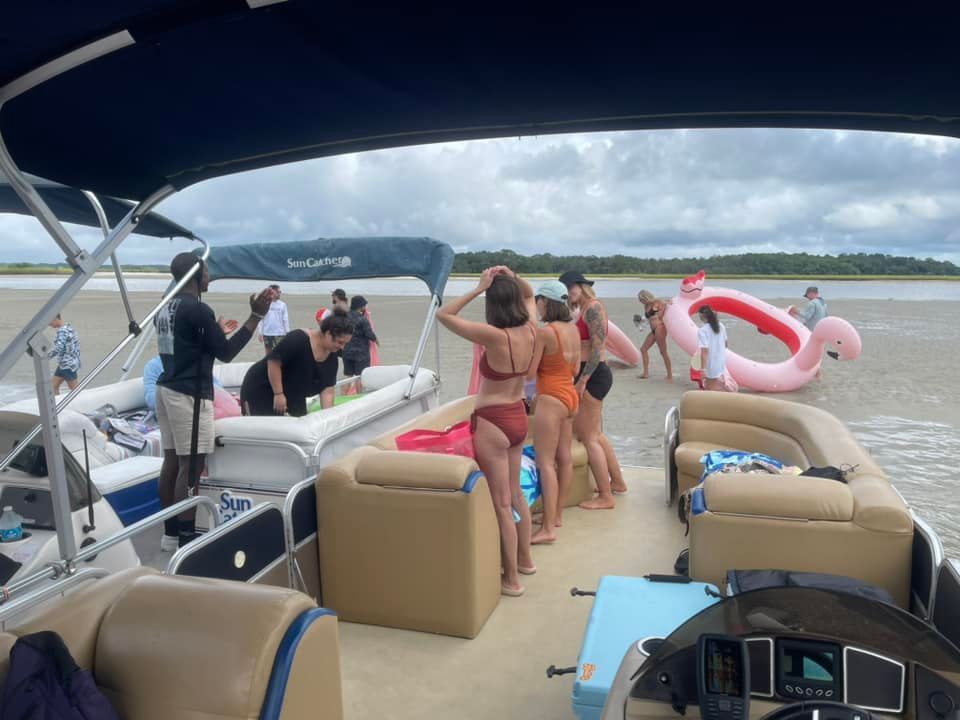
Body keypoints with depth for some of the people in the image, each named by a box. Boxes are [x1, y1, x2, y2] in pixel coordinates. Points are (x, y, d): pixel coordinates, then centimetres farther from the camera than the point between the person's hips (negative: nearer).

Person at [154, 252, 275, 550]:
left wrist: (216, 331, 31)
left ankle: (170, 532, 18)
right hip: (189, 394, -9)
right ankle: (186, 538, -1)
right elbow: (225, 353, -12)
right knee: (191, 466, -5)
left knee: (172, 460, 12)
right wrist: (256, 315, -13)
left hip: (167, 389, 9)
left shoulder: (164, 308, 12)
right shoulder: (198, 309, -15)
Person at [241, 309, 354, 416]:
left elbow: (327, 390, -5)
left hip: (293, 396, 8)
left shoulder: (332, 356, -5)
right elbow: (274, 361, -26)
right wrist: (278, 394, -25)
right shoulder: (298, 340, -28)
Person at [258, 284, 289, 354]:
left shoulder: (282, 304, 0)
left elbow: (285, 319, 2)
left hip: (279, 333, -1)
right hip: (267, 333, 1)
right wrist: (260, 333, 1)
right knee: (268, 353, 11)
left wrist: (287, 332, -2)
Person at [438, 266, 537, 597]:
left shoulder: (495, 336, -24)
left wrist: (479, 288, -18)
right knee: (515, 494, 24)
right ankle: (525, 559, 39)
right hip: (518, 417, 8)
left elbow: (443, 315, -19)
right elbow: (529, 295, 17)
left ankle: (511, 579, 17)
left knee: (500, 504, 4)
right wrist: (513, 278, -1)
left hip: (492, 423, -8)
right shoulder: (530, 330, -4)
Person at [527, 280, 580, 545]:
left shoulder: (544, 332, -18)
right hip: (570, 395, 9)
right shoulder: (573, 329, 5)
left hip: (551, 399, -9)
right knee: (564, 458, 15)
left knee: (545, 462, -7)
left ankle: (548, 528, -6)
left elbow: (529, 372, -14)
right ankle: (557, 515, 27)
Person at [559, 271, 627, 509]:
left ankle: (605, 497, 4)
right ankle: (617, 482, 32)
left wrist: (582, 381, -23)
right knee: (595, 435, 19)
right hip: (592, 375, 10)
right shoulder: (584, 309, 17)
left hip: (593, 375, -10)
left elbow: (597, 347, -21)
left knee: (588, 437, -4)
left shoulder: (593, 307, -12)